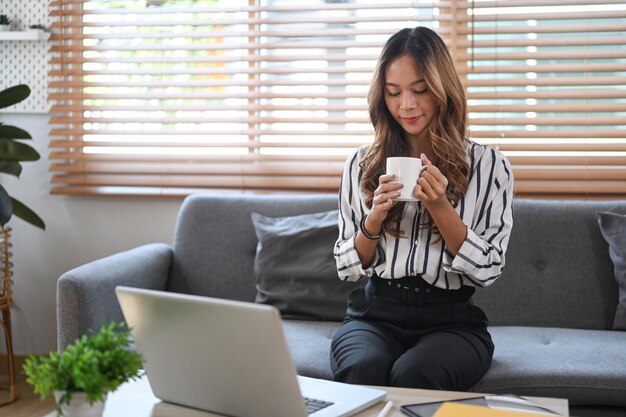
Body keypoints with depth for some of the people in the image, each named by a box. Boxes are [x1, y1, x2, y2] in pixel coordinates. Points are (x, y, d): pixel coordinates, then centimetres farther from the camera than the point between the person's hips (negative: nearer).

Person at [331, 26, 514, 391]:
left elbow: (488, 269, -2)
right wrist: (375, 218, -11)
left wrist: (439, 206, -15)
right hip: (376, 314, 2)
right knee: (362, 371, -32)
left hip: (450, 319, -1)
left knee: (410, 375, -34)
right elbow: (347, 268, 9)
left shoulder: (490, 165, 1)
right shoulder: (361, 165, 7)